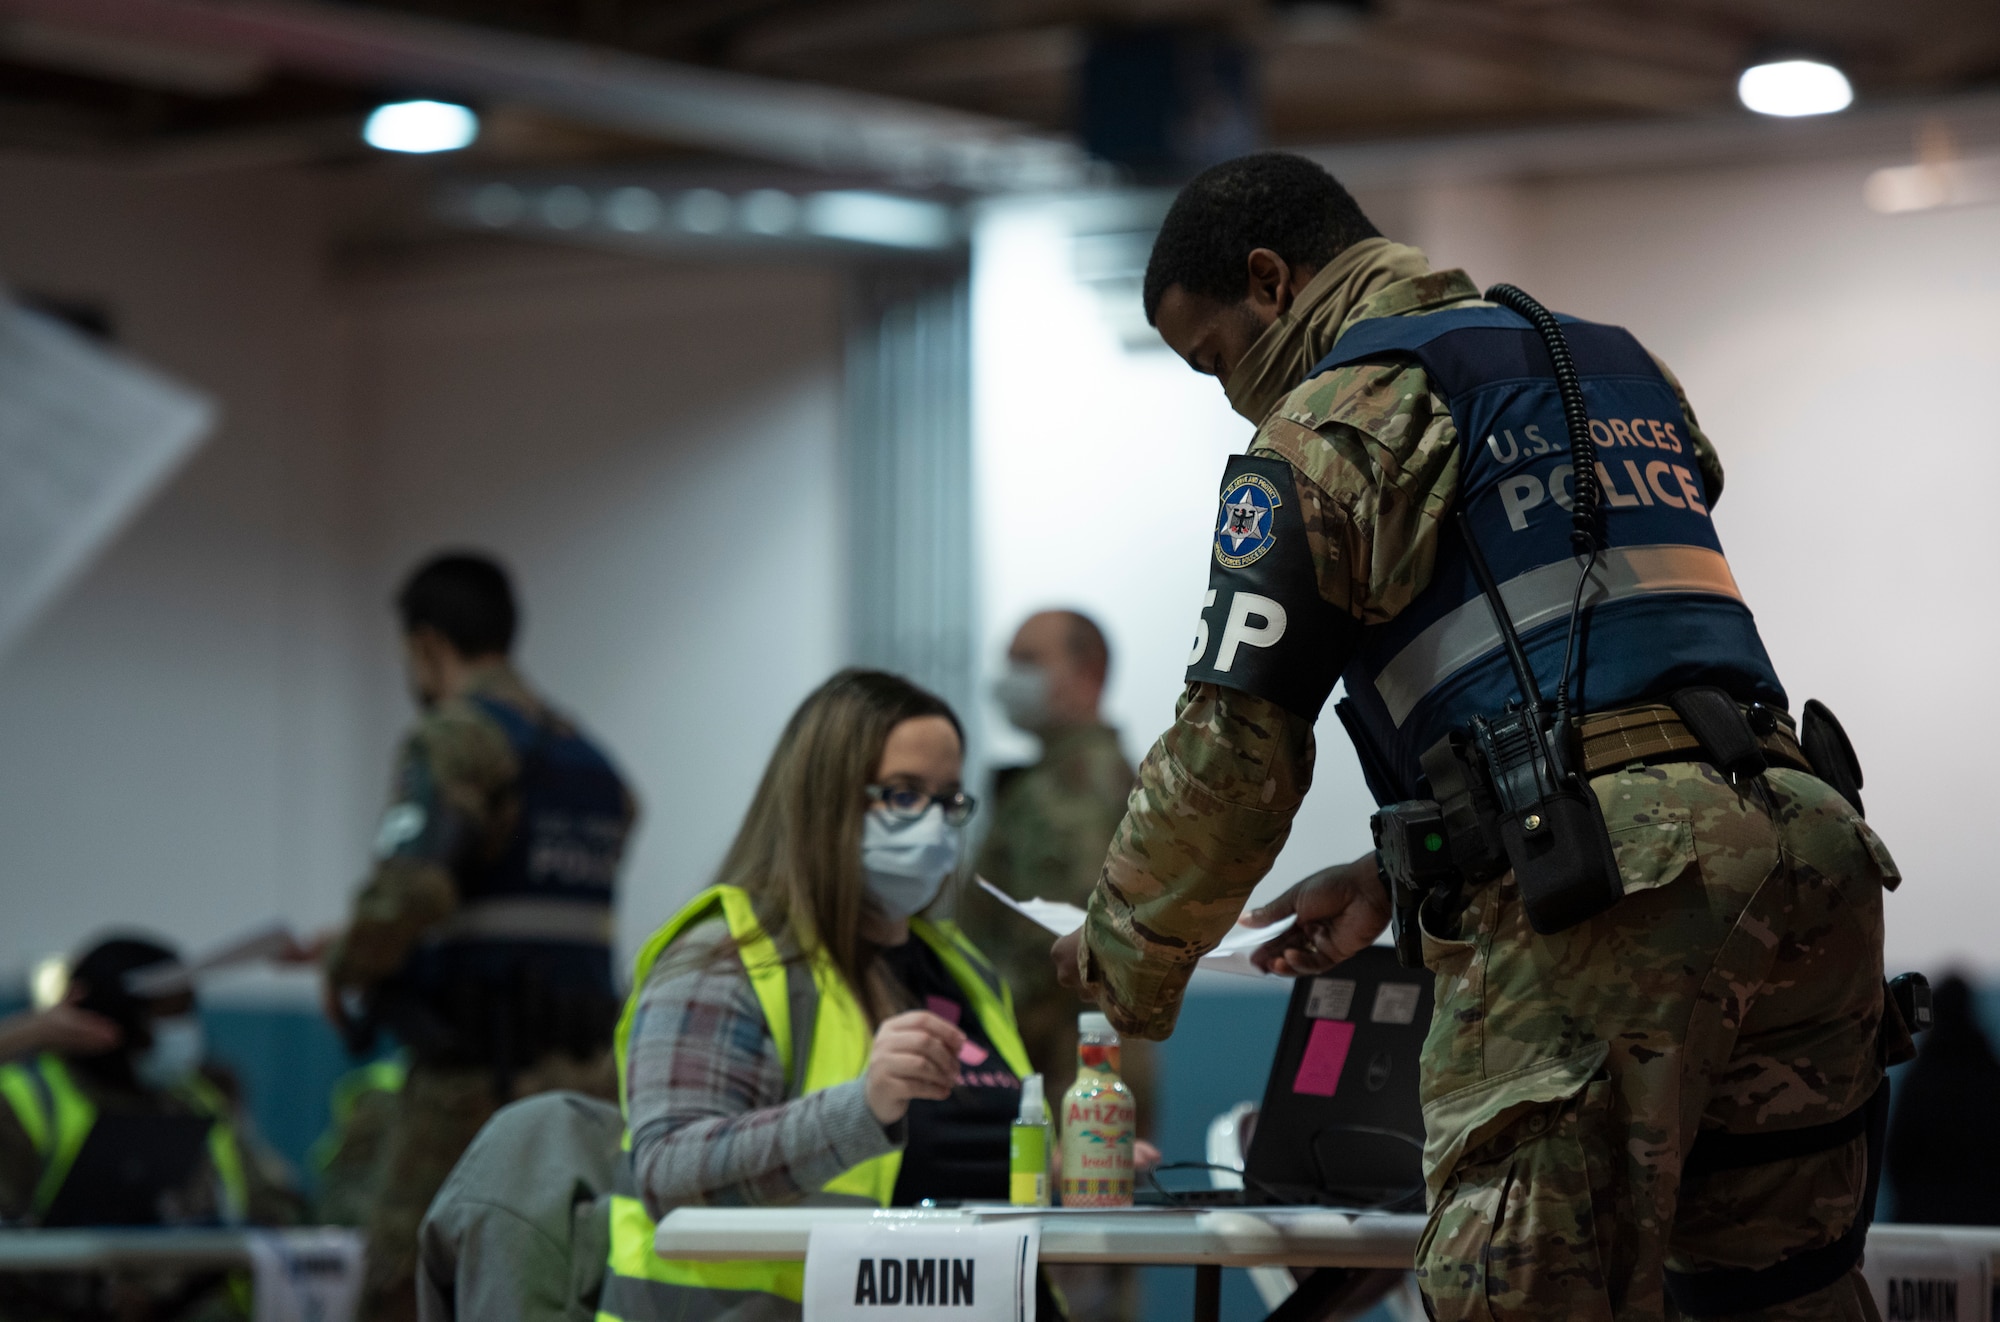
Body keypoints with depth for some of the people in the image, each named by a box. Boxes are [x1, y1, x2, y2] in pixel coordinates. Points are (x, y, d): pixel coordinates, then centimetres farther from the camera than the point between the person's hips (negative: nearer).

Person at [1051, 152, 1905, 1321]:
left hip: (1597, 903, -8)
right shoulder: (1620, 366, 28)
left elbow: (1233, 753, -1)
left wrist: (1127, 968, 14)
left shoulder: (1335, 422, 4)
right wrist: (1396, 877, 31)